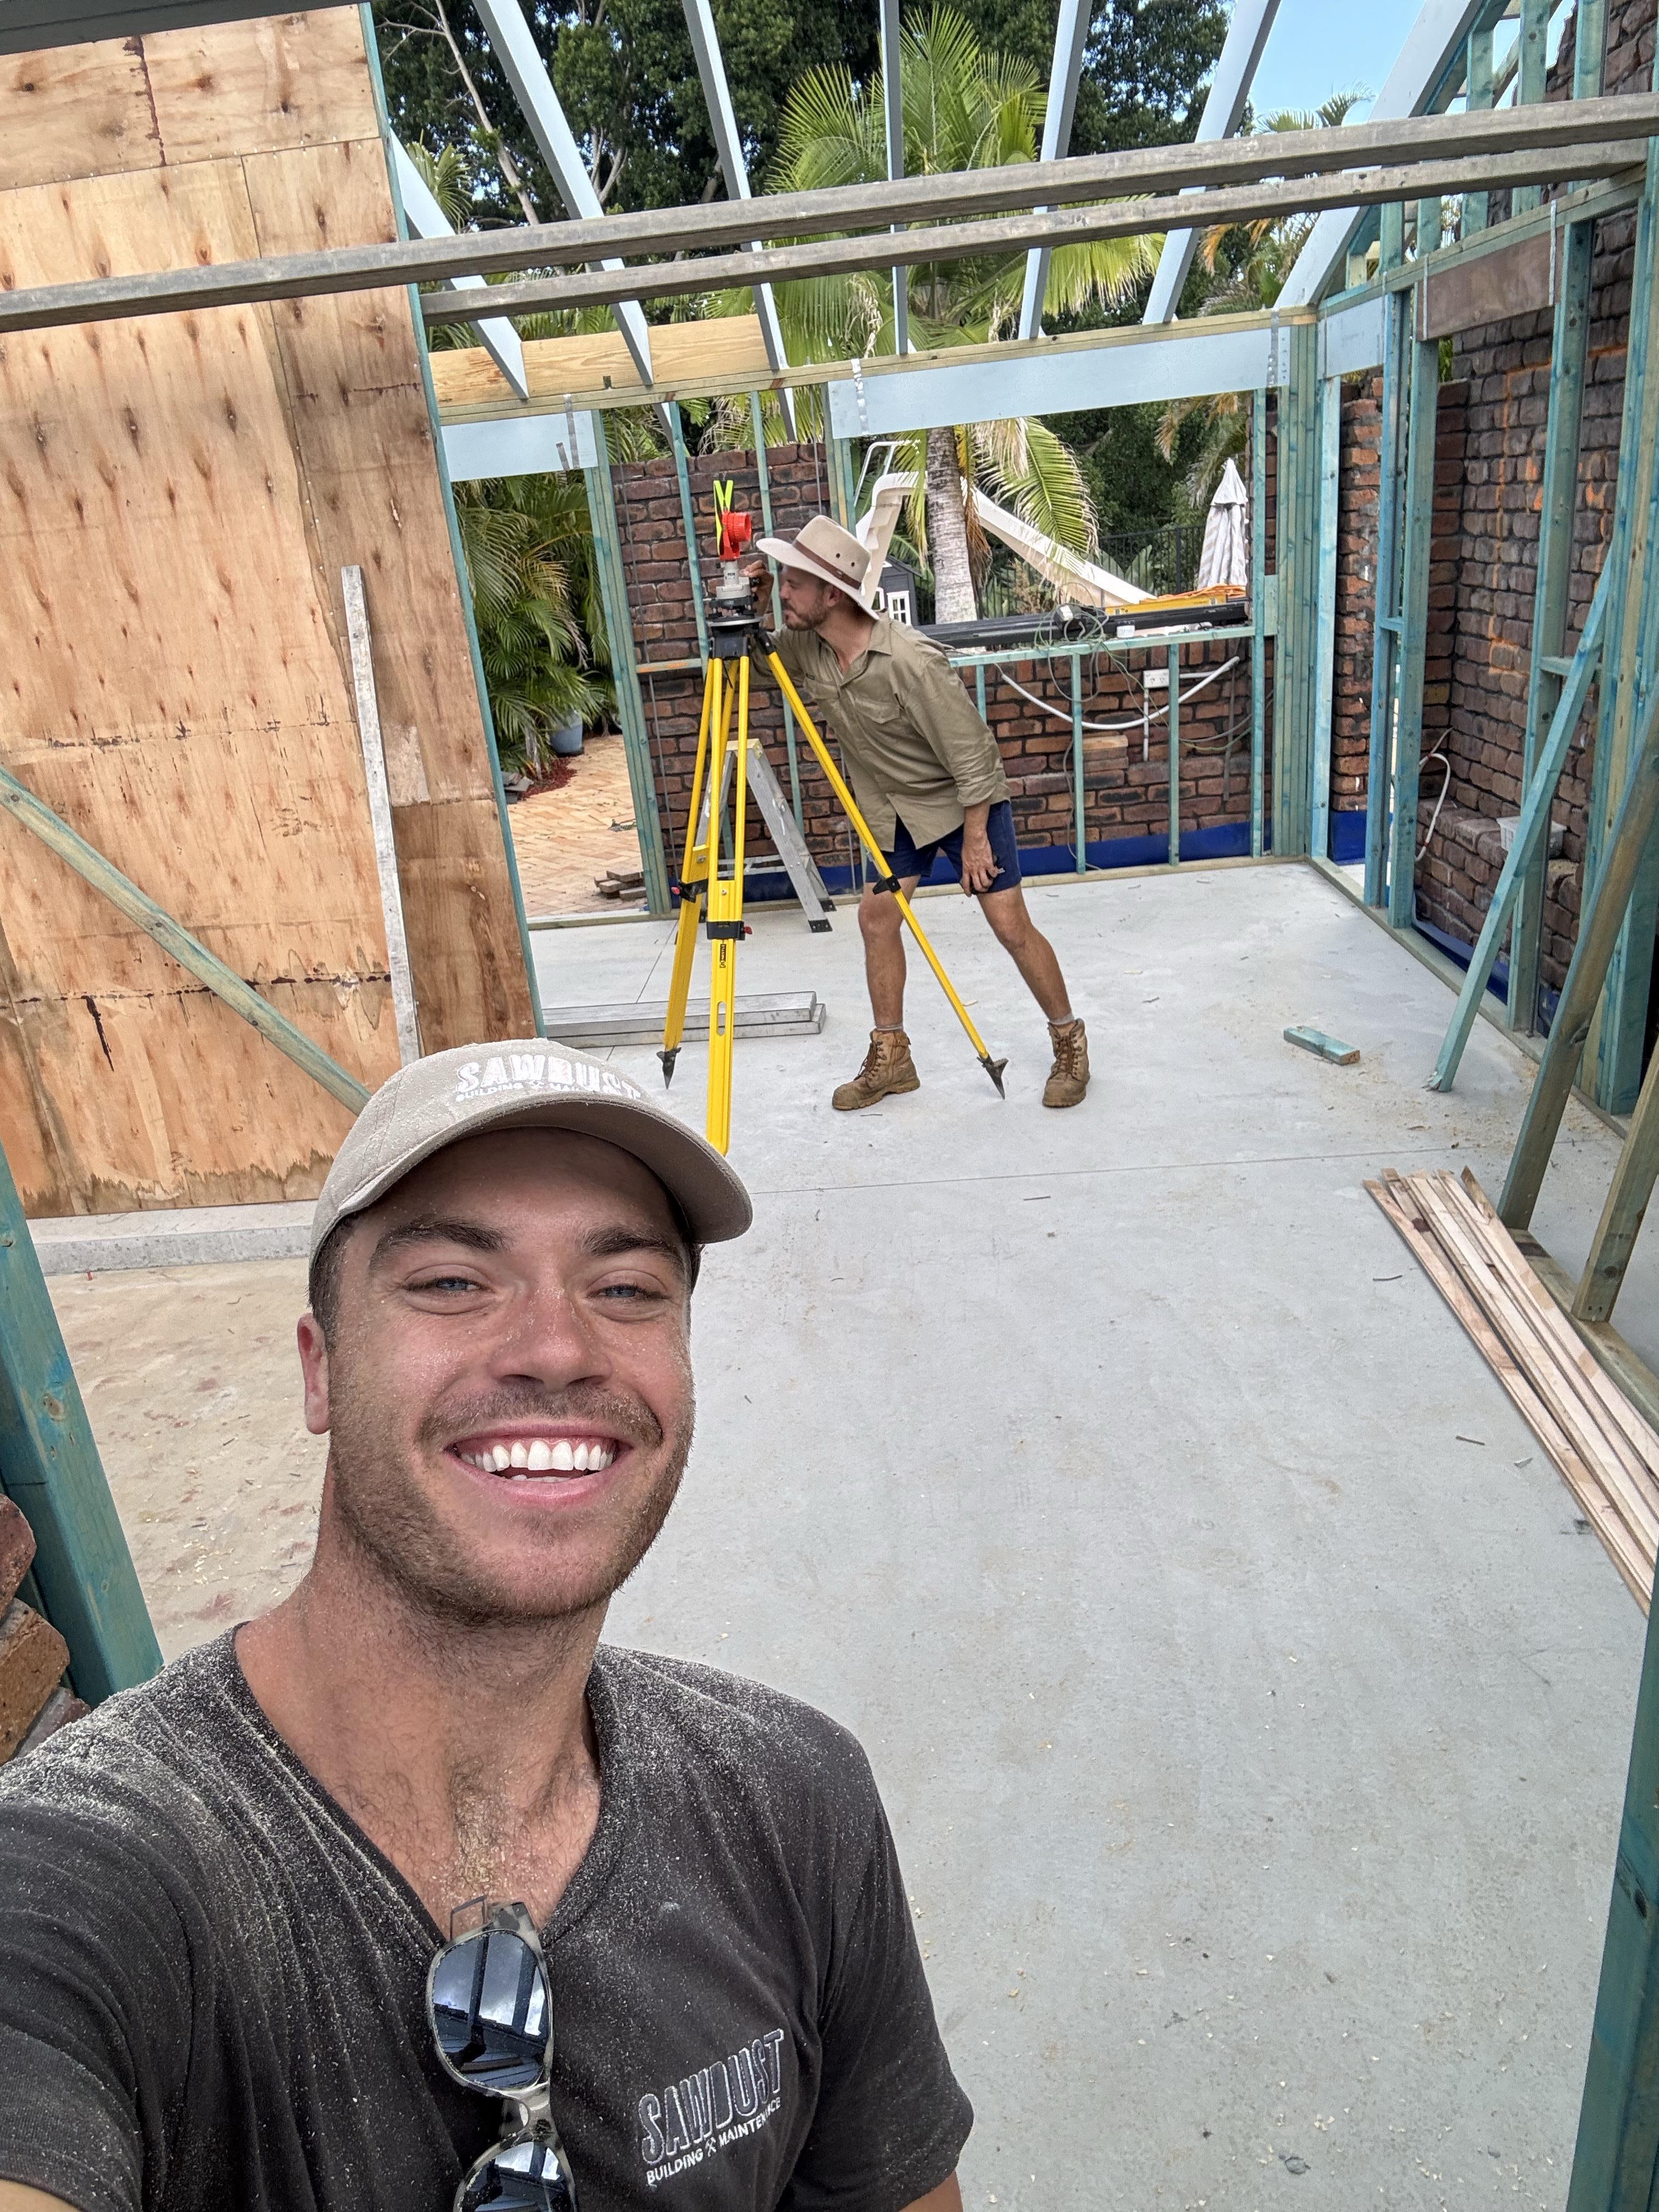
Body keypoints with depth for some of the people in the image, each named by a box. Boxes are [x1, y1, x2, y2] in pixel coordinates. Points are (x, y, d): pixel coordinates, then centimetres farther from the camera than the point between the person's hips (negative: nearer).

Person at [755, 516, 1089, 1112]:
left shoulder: (910, 662, -32)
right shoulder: (804, 649, -12)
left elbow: (970, 753, -26)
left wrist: (975, 839, -19)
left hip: (962, 801, -6)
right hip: (891, 807, 7)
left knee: (1010, 924, -6)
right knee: (876, 917, 2)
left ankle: (1070, 1044, 13)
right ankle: (890, 1058, 14)